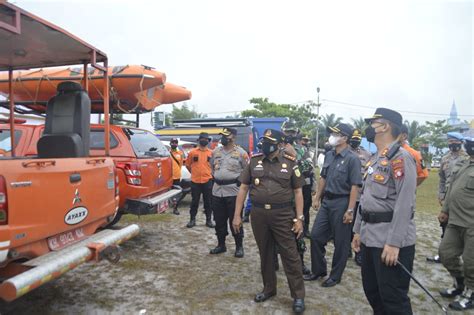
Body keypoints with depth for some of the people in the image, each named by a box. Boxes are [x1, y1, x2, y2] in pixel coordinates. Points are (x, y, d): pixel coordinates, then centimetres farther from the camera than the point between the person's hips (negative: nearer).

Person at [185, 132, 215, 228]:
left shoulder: (211, 153, 2)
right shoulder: (192, 152, 0)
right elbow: (188, 164, 11)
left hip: (207, 181, 1)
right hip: (195, 181, -1)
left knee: (208, 201, 8)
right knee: (194, 201, 7)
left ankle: (209, 220, 18)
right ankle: (192, 219, 18)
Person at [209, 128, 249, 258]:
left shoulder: (241, 153, -5)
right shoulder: (216, 152, 9)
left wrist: (239, 181, -7)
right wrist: (216, 178, 12)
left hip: (234, 191, -5)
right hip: (217, 191, 5)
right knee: (219, 220, 13)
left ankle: (239, 247, 15)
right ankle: (221, 244, 27)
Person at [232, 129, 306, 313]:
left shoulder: (290, 163, -2)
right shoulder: (254, 161, 3)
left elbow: (298, 192, 1)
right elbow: (243, 188, 5)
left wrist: (299, 218, -6)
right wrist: (237, 215, 2)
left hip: (283, 215, -2)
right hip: (258, 214, 3)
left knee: (290, 255, 3)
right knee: (265, 254, 15)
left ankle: (298, 295, 17)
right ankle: (269, 289, 33)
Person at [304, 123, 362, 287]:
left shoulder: (352, 159, -14)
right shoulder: (329, 155, 8)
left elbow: (355, 186, -17)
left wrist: (350, 210, -19)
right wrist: (317, 198, 15)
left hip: (341, 203, -7)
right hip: (326, 201, 7)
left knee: (341, 242, 7)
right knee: (316, 236, 10)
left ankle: (335, 276, 23)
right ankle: (318, 270, 27)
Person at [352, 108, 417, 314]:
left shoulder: (400, 157, -14)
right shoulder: (374, 159, 14)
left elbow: (404, 204, -21)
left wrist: (394, 243, -23)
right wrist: (358, 230, 18)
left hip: (390, 240, -9)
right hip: (370, 237, 9)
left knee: (393, 297, 2)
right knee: (371, 290, 19)